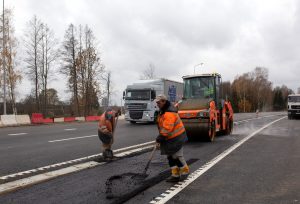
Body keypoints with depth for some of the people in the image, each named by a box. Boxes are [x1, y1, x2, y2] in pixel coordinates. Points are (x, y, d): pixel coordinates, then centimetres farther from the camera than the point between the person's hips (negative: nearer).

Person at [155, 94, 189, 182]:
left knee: (177, 156, -1)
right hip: (169, 139, 10)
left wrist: (160, 138, -22)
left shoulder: (169, 113, -26)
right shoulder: (162, 111, 9)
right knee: (170, 157, 10)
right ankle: (175, 175, 18)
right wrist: (160, 137, 17)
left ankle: (185, 171, 22)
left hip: (176, 138, -10)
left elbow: (167, 129, -30)